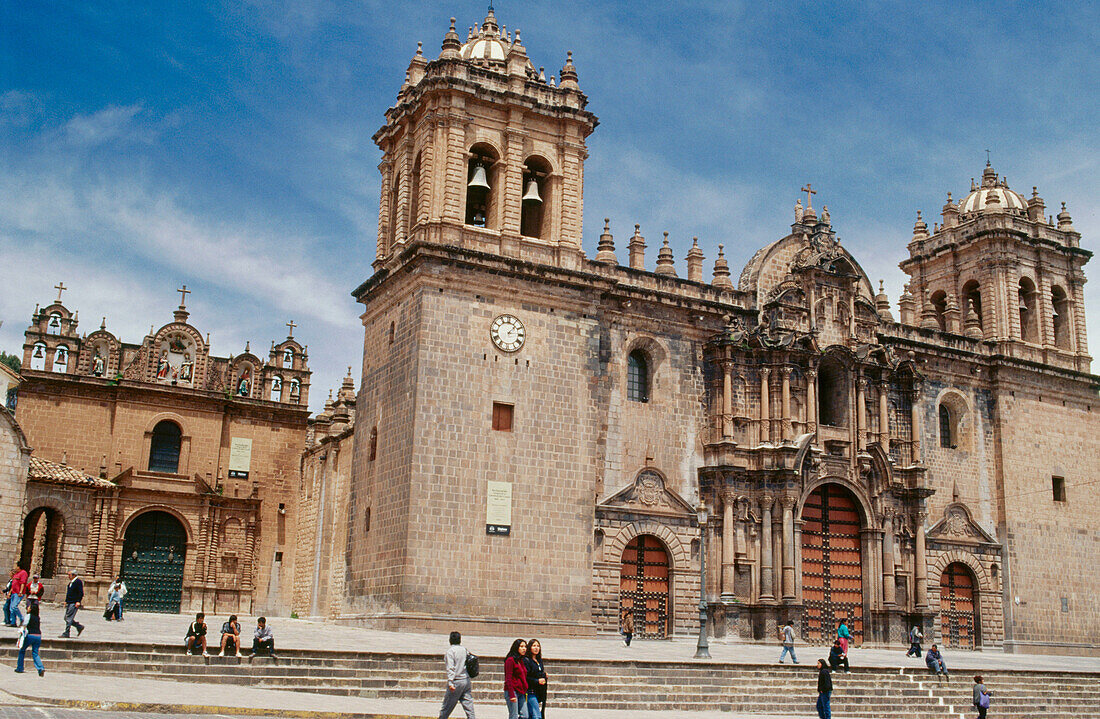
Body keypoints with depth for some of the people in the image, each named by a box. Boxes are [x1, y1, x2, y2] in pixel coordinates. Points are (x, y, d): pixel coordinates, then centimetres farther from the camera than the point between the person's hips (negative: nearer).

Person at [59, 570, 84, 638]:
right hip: (69, 603, 10)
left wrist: (78, 601, -21)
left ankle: (66, 634, -3)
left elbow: (81, 593, -15)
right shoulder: (71, 582, 17)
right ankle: (79, 627, 20)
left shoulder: (78, 581, -11)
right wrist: (66, 601, 16)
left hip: (74, 604, -10)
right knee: (66, 618, 10)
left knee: (69, 618, -9)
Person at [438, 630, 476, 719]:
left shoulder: (450, 651, -8)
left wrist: (450, 683, -21)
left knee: (446, 707, 5)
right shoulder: (464, 650, 10)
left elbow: (450, 668, -17)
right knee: (469, 705, 4)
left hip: (457, 682, -5)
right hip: (467, 680, 6)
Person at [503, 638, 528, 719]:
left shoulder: (521, 661, 17)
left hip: (521, 693, 8)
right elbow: (508, 679, -14)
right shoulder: (510, 660, -8)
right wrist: (511, 695, -20)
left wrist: (525, 692, 14)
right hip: (513, 691, -8)